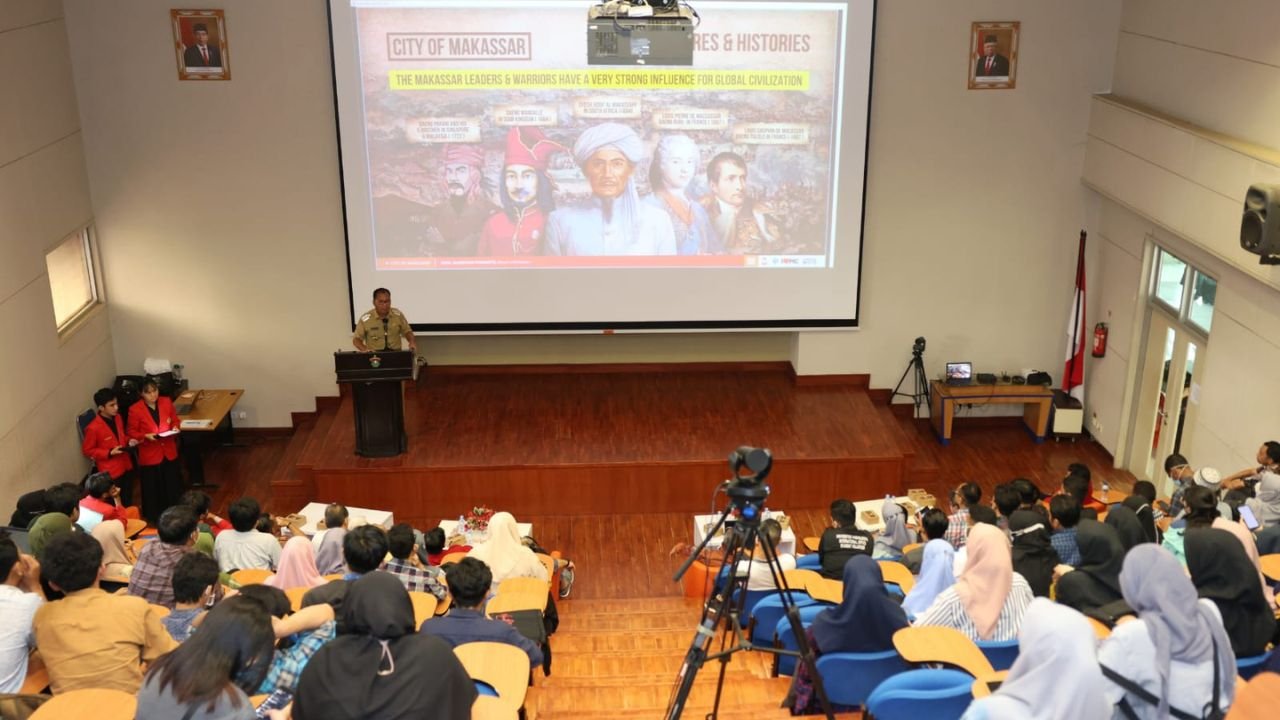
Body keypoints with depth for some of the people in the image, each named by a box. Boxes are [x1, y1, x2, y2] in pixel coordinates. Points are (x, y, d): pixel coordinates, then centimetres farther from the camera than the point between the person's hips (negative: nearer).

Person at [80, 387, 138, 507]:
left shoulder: (118, 418, 0)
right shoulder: (93, 428, -23)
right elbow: (87, 450, -14)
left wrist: (129, 441, -4)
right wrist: (109, 453, -23)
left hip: (126, 465, 7)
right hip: (111, 472, -7)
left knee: (128, 501, 21)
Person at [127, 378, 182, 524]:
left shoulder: (166, 402, -3)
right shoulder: (135, 410, -15)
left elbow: (175, 420, 8)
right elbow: (132, 432, -8)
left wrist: (175, 428, -13)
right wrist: (146, 436, -24)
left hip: (169, 452, 4)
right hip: (150, 455, -4)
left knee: (173, 485, 16)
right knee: (153, 489, 8)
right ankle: (155, 517, 25)